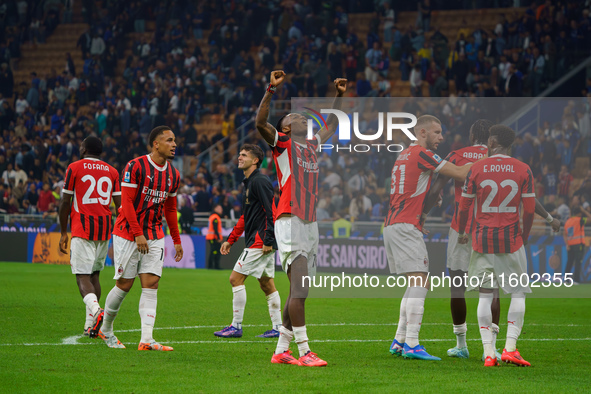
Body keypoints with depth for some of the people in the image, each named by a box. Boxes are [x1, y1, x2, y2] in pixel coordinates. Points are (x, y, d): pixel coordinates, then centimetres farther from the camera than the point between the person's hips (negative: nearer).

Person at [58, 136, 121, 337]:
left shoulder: (74, 168, 1)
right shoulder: (111, 172, 12)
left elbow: (65, 202, 0)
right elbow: (120, 205, 8)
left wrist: (63, 233, 7)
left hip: (82, 228, -4)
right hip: (105, 229, 4)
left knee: (82, 276, -8)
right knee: (94, 274, 15)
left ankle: (96, 310, -34)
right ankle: (91, 324, 11)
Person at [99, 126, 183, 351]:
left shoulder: (173, 175, 8)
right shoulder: (136, 167, -12)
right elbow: (127, 202, -14)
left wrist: (176, 240, 17)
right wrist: (138, 234, -20)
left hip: (155, 237, 5)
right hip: (128, 235, -5)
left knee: (151, 284, -6)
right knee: (124, 284, -1)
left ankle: (146, 340, -11)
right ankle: (106, 329, 21)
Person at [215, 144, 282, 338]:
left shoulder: (260, 181, -12)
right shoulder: (248, 183, 19)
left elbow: (271, 211, -19)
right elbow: (246, 217, 25)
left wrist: (268, 240, -23)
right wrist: (230, 240, 22)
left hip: (260, 241, -10)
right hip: (263, 243, 10)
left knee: (236, 278, -9)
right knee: (267, 284, 10)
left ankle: (236, 326, -6)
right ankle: (277, 328, 12)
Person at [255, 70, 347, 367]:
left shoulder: (312, 145, 20)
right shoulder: (282, 142, 1)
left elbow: (332, 126, 37)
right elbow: (260, 122, -16)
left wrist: (339, 95, 34)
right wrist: (271, 90, -21)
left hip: (310, 224, 8)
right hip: (289, 223, -8)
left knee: (300, 292, 7)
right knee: (299, 289, -14)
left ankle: (281, 350, 13)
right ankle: (304, 352, -15)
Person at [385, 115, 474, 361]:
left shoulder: (405, 155, 20)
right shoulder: (422, 154, -9)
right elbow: (460, 174, -8)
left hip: (392, 225, 10)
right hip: (405, 226, -10)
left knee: (416, 284, 13)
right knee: (420, 283, -13)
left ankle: (399, 341, 12)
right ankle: (411, 344, -19)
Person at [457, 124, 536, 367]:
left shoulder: (476, 169, -1)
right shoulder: (523, 170, -1)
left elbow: (464, 206, 4)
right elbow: (529, 210, -1)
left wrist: (461, 233, 21)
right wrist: (525, 236, 15)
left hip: (482, 238, 1)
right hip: (511, 239, -1)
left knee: (485, 295, 6)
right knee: (518, 293, 9)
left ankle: (488, 352, -2)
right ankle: (510, 347, -4)